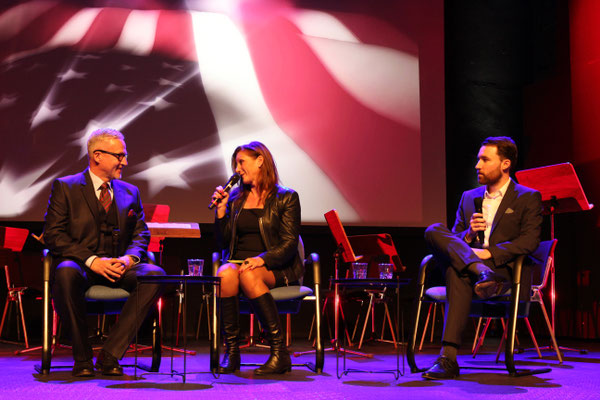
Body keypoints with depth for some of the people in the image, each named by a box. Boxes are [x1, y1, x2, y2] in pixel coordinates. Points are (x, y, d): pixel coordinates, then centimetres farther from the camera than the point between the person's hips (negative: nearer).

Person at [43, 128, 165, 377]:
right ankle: (82, 357, -22)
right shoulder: (65, 187, 6)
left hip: (118, 266, 3)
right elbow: (53, 234, -4)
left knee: (155, 274, -27)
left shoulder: (130, 192, 19)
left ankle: (110, 355, -25)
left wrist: (129, 258, -11)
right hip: (80, 263, -3)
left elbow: (140, 233, 13)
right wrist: (92, 260, -17)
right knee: (66, 272, -39)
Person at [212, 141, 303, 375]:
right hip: (238, 261, 3)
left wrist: (262, 259, -23)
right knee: (225, 274, -32)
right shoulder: (235, 197, 18)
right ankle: (231, 351, -28)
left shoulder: (286, 197, 4)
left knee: (249, 276, -37)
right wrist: (221, 209, 3)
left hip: (275, 268, -3)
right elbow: (224, 241, 15)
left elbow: (289, 244, -6)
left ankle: (279, 351, -31)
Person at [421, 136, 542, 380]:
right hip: (463, 263, 5)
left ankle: (448, 357, -44)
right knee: (434, 231, -26)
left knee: (458, 273, -39)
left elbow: (529, 241, -5)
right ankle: (482, 273, -44)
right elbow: (453, 240, 21)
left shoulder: (528, 198, 10)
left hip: (503, 268, -5)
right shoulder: (469, 197, 26)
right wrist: (469, 234, -3)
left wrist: (489, 253, -18)